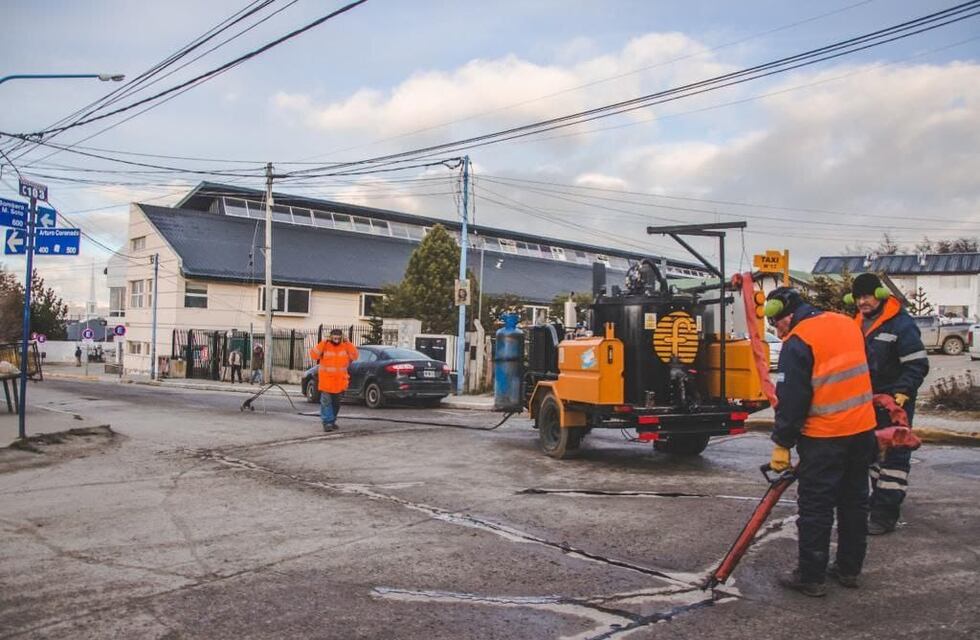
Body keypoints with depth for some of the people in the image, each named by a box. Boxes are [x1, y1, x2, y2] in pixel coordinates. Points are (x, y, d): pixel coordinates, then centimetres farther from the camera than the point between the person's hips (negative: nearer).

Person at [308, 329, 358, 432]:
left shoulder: (345, 346, 1)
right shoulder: (324, 345, -7)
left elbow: (354, 356, -7)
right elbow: (313, 355, -16)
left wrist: (347, 343, -14)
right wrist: (322, 344, -23)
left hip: (339, 380, 4)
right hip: (326, 380, -3)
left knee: (336, 402, 14)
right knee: (326, 402, -9)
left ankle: (332, 421, 27)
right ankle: (327, 422, -6)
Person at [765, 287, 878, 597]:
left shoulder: (797, 343, -16)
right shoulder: (846, 324, 8)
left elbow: (790, 400, -16)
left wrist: (782, 444, -9)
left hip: (823, 438, -8)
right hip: (863, 430, 8)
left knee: (815, 508, 2)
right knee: (854, 501, 17)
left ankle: (810, 577, 8)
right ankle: (849, 568, 27)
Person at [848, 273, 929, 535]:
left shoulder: (901, 324, -16)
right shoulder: (858, 324, 8)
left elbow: (918, 365, -17)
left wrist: (902, 393, -24)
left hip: (895, 401, -8)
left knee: (894, 454, -4)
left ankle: (886, 514, -2)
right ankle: (880, 498, 32)